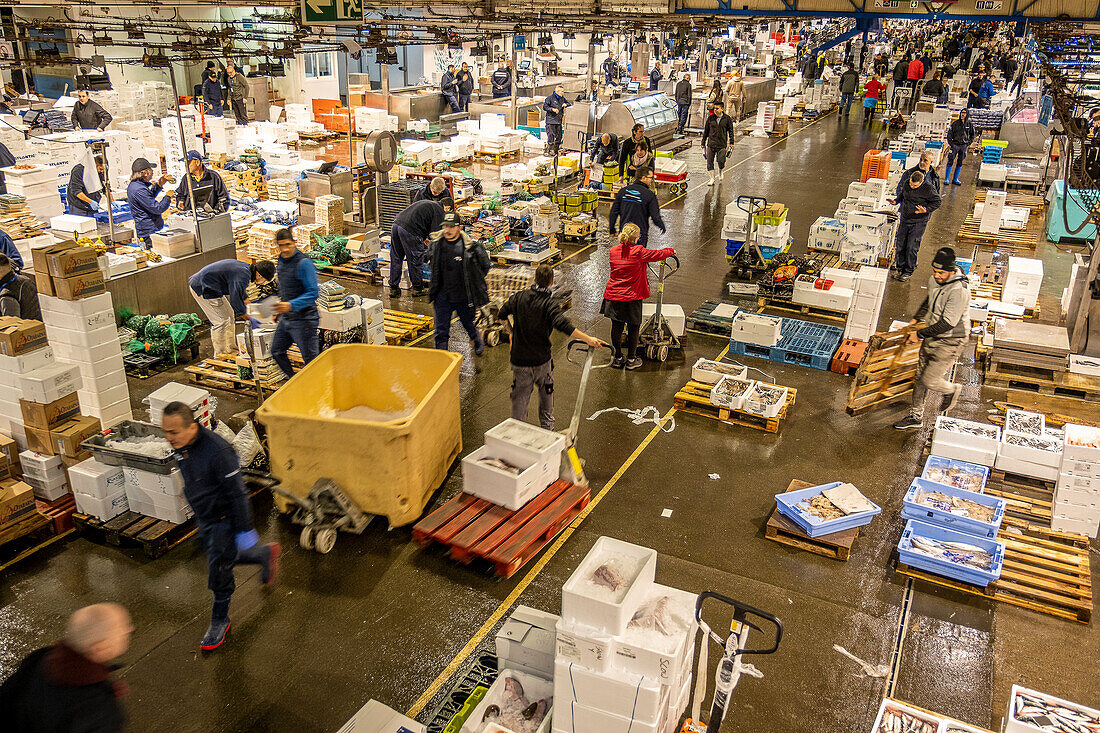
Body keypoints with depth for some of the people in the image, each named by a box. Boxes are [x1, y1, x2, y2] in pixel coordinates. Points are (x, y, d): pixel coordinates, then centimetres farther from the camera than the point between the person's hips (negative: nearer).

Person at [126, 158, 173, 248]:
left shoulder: (133, 185, 11)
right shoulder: (139, 190, -22)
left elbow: (149, 198, 28)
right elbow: (158, 209, -22)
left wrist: (158, 185, 18)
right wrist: (168, 196, -6)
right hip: (150, 232, -11)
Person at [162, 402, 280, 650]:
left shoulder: (217, 450, -33)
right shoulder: (179, 445, -7)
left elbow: (237, 492, -26)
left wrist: (245, 530, -21)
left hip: (224, 519, -8)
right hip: (202, 518, 8)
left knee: (219, 572, 4)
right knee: (223, 559, 23)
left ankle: (219, 622, 27)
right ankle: (265, 554, 47)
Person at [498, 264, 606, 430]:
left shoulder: (520, 296, -2)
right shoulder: (550, 303, -14)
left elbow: (502, 315, 10)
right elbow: (563, 325, -29)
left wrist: (511, 331, 27)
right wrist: (588, 339, -32)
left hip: (519, 359, 2)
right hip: (541, 360, -2)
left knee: (520, 397, 11)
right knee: (546, 391, 22)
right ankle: (547, 427, 35)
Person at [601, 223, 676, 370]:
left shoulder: (614, 250, 1)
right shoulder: (639, 252, -13)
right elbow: (657, 254, -1)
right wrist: (671, 251, 20)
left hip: (613, 295, 4)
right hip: (631, 297, -4)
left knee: (617, 327, 13)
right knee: (633, 328, 10)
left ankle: (618, 358, 23)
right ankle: (631, 359, 18)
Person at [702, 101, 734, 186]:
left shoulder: (727, 119, 0)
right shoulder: (710, 118, 4)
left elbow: (731, 131, 6)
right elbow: (706, 131, 11)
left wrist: (731, 143, 0)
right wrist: (703, 143, 12)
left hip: (722, 144, -2)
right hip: (711, 144, 2)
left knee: (721, 162, -4)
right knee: (709, 162, -1)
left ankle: (720, 173, 28)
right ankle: (712, 178, 12)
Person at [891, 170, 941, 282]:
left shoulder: (928, 188, -17)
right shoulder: (907, 184, -1)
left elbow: (937, 202, -8)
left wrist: (926, 210, -24)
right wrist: (896, 201, 4)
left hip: (918, 222, -5)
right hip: (905, 220, 5)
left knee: (912, 247, -5)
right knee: (901, 244, 7)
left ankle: (908, 272, 6)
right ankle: (900, 268, 21)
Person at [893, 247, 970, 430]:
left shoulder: (959, 290, -27)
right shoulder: (934, 280, -1)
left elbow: (948, 322, -27)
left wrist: (920, 334, -21)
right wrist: (916, 319, 22)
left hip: (950, 342, -8)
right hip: (932, 336, 8)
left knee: (930, 380, -6)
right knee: (920, 377, 12)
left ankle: (951, 391, 28)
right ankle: (915, 417, 26)